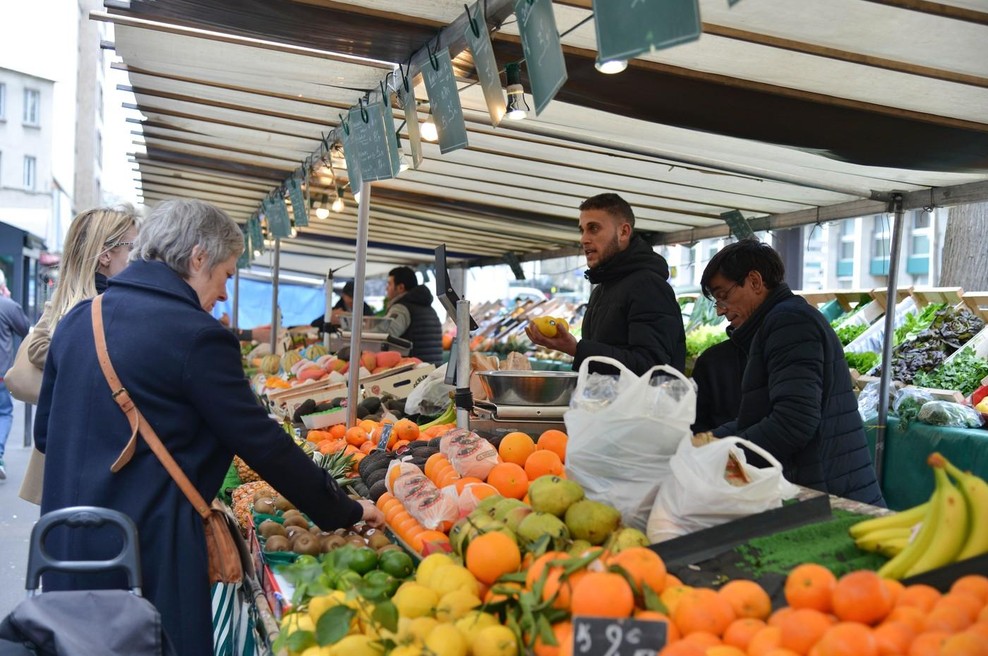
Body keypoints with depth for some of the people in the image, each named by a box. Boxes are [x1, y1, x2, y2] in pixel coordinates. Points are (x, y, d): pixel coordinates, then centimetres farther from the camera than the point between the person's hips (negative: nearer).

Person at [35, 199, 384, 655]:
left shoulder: (77, 319, 7)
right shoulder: (196, 335, -15)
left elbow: (45, 433, 14)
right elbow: (262, 443, -13)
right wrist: (344, 511, -3)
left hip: (66, 547, 8)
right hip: (147, 549, -7)